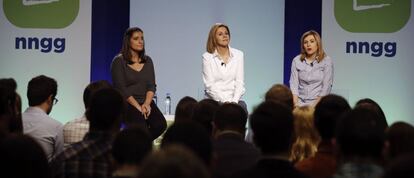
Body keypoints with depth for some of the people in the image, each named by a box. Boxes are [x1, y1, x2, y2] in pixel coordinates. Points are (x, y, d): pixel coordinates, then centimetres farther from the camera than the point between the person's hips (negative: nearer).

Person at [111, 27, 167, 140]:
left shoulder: (147, 61, 13)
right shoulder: (119, 61, -3)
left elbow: (152, 86, 7)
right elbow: (121, 89, -10)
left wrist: (147, 104, -12)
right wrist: (138, 107, -17)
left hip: (146, 102, 5)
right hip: (126, 104, -5)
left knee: (160, 124, -23)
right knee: (141, 126, -33)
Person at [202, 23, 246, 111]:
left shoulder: (238, 54, 9)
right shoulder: (207, 57, 1)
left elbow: (239, 82, 4)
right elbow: (209, 85, -5)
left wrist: (234, 100, -13)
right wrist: (224, 101, -16)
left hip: (234, 98, 2)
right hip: (214, 100, -2)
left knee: (242, 106, -31)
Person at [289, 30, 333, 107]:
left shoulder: (327, 61, 1)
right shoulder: (296, 61, 8)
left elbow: (326, 86, -5)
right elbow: (294, 83, 2)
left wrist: (315, 105, -15)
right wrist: (296, 104, -12)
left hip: (318, 101, -2)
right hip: (300, 102, 2)